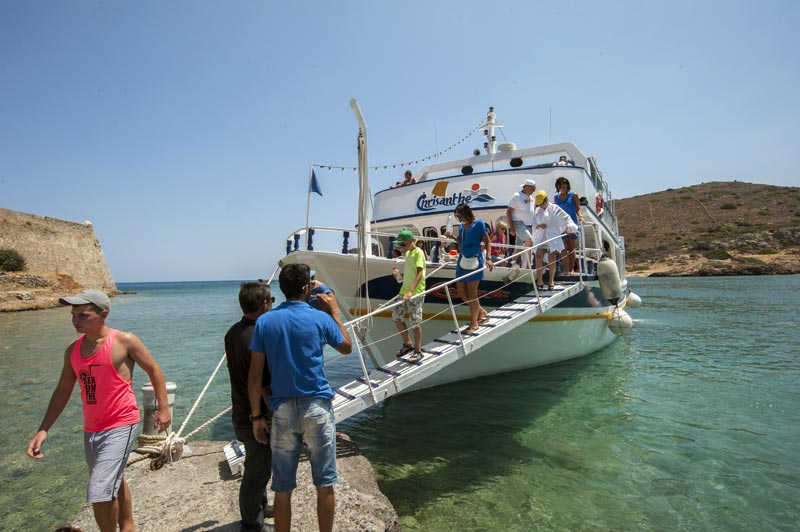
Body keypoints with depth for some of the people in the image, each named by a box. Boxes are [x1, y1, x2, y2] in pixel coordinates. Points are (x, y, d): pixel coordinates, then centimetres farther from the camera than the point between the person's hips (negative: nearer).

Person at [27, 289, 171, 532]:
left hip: (120, 426, -7)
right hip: (91, 430, 7)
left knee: (99, 494, -12)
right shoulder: (73, 349, 4)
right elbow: (63, 390, 10)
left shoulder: (124, 341, -13)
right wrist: (43, 430, 4)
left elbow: (153, 370, -6)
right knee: (114, 484, 23)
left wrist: (163, 407, -11)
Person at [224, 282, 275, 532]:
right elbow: (265, 389, -24)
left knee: (258, 466, 27)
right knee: (257, 472, 10)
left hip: (241, 415, 9)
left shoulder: (232, 332, 1)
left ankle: (260, 507, 46)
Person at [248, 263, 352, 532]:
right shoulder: (320, 319, -7)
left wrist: (257, 416, 7)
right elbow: (347, 348, 11)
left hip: (282, 410, 2)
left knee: (282, 488, 14)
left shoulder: (264, 321, -1)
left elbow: (255, 376, -1)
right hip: (317, 408, -2)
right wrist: (334, 311, 15)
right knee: (324, 484, 12)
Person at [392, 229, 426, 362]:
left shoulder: (418, 253, -13)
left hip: (415, 293, -9)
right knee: (396, 316, 11)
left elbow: (420, 274, -25)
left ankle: (418, 351, 12)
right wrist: (400, 274, 10)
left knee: (415, 323, -3)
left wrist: (410, 291, -34)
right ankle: (407, 344, 26)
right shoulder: (408, 253, 13)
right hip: (404, 290, 9)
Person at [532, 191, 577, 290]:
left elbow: (566, 217, 0)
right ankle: (539, 281, -2)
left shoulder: (554, 208, 0)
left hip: (552, 237, -2)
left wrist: (569, 226, -15)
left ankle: (551, 281, 13)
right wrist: (539, 226, -11)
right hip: (541, 238, 3)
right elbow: (534, 225, 10)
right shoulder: (537, 211, 10)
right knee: (538, 257, -9)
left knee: (552, 259, 1)